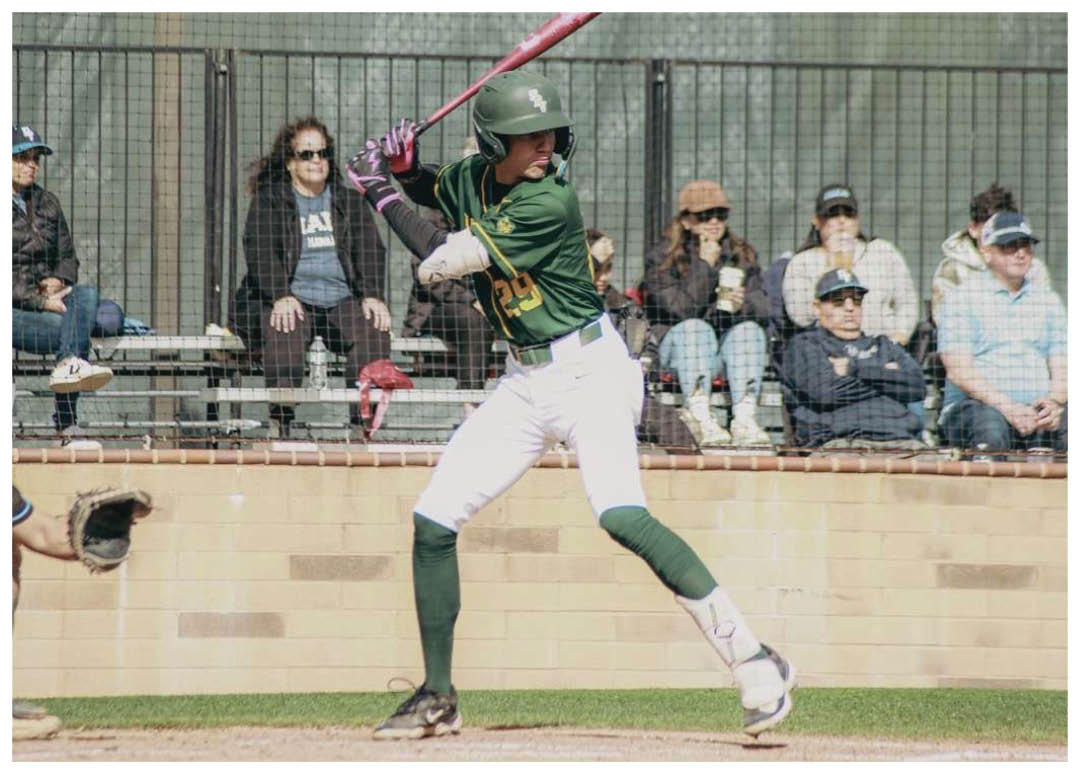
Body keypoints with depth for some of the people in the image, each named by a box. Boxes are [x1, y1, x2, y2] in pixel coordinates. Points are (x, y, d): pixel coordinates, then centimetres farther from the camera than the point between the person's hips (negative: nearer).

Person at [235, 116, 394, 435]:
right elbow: (259, 250, -3)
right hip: (291, 299, -2)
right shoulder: (268, 200, 12)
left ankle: (365, 421, -33)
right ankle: (280, 422, -42)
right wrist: (280, 296, -21)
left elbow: (369, 250, 11)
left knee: (372, 330, -30)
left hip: (342, 300, 2)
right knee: (285, 332, -37)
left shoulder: (349, 201, 22)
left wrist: (372, 295, -9)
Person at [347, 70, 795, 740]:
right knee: (433, 520, 4)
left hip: (589, 371, -8)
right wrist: (405, 168, 4)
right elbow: (438, 192, 27)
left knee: (622, 516, -28)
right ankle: (438, 699, 18)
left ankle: (756, 663, -24)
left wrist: (379, 191, -10)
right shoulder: (474, 177, 0)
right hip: (525, 384, 8)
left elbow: (440, 261, -22)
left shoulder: (549, 203, -23)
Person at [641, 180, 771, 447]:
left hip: (731, 345, 3)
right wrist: (705, 265, -16)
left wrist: (743, 305, -21)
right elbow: (682, 308, -14)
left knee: (749, 329, -27)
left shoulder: (743, 254, 12)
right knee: (695, 328, -33)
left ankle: (745, 419, -42)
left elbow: (763, 308, 1)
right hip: (681, 346, -3)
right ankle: (700, 418, -47)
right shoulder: (662, 258, 1)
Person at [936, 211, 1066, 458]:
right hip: (974, 406, -3)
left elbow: (1062, 369, 15)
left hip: (1039, 410, 3)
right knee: (991, 428, -39)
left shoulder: (1048, 300, 22)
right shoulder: (962, 297, 7)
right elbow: (959, 372, -4)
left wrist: (1054, 403, -10)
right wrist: (1008, 408, -18)